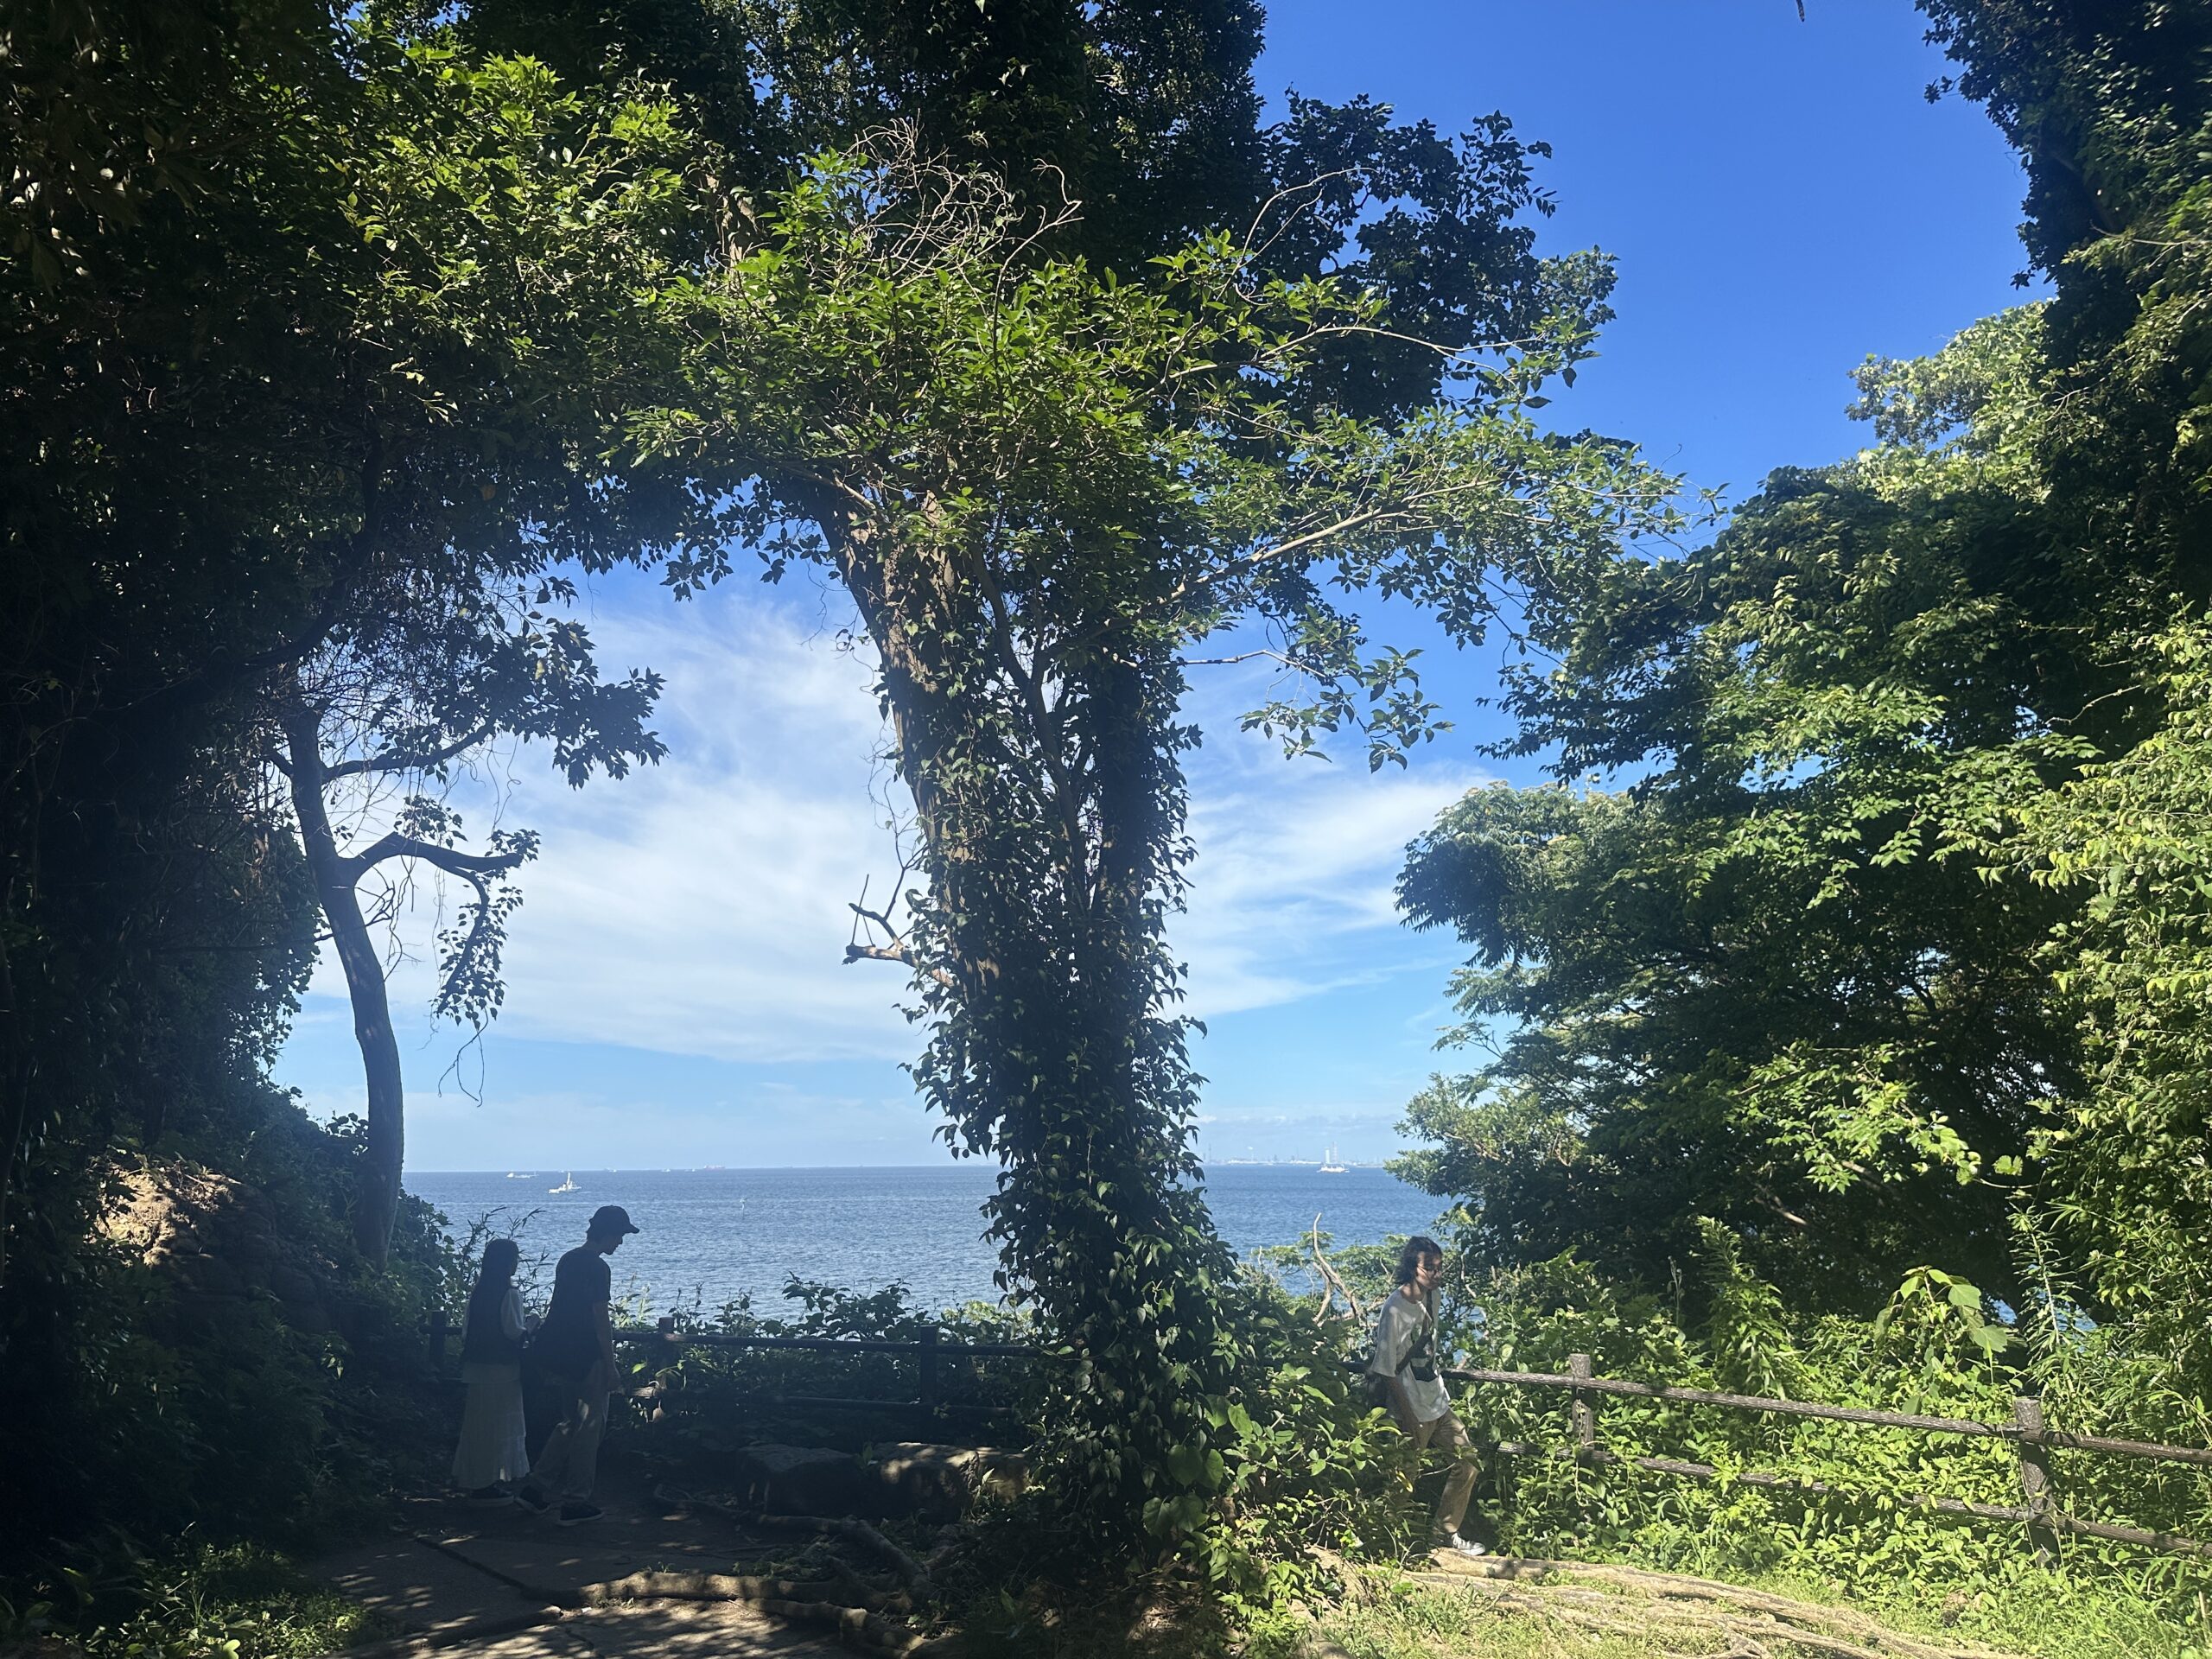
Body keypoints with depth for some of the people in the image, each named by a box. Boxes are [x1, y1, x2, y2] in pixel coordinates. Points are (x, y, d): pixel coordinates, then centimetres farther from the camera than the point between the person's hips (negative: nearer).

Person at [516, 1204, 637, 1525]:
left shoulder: (568, 1260, 12)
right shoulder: (597, 1268, -16)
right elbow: (600, 1320, -18)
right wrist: (610, 1366, -13)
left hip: (553, 1354, 9)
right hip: (584, 1358, -9)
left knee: (571, 1422, 20)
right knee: (590, 1425, 1)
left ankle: (537, 1487, 17)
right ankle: (575, 1502, 5)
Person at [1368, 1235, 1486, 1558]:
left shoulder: (1431, 1296, -1)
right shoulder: (1395, 1310, -25)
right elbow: (1386, 1370, -22)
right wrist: (1410, 1419, -19)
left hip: (1437, 1401, 8)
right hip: (1413, 1410, -8)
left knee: (1468, 1460, 13)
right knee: (1403, 1482, 5)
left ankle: (1444, 1533, 26)